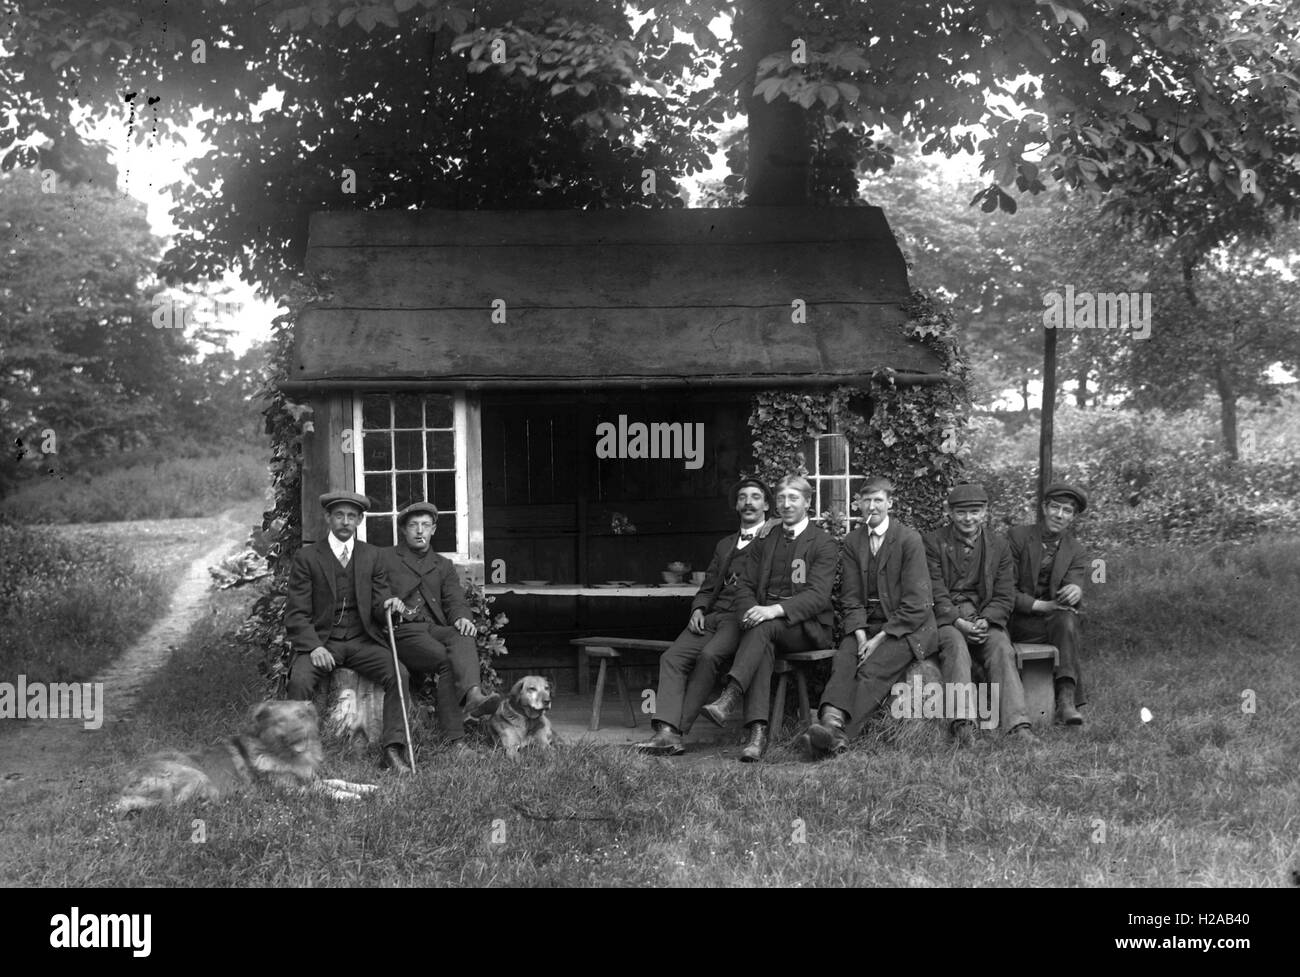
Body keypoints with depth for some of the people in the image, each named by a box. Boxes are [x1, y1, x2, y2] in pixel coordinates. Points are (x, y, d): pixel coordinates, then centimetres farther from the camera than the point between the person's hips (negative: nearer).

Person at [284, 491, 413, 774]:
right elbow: (296, 613, -1)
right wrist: (314, 646, -18)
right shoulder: (306, 558, 3)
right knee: (299, 680, -32)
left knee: (399, 675, -25)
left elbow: (380, 599, 11)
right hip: (321, 641, -2)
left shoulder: (371, 556, 12)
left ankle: (393, 750, -23)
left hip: (363, 641, 2)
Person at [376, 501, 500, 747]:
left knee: (463, 637, -33)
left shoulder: (443, 565, 26)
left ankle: (473, 694, -61)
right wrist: (387, 602, -16)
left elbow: (455, 600, 12)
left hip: (437, 629, 2)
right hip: (402, 632, -2)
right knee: (448, 660, -29)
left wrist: (462, 617, -12)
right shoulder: (384, 558, 17)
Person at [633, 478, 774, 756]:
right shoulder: (724, 545, 30)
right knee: (672, 658, -20)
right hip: (713, 616, 6)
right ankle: (666, 731, -32)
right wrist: (698, 610, 5)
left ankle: (676, 731, -30)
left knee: (708, 656, -32)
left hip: (744, 618, -6)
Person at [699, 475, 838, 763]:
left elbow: (818, 596, -12)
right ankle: (758, 733, -45)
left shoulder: (824, 543, 1)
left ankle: (730, 696, -47)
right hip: (766, 621, 3)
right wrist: (751, 611, -13)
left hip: (808, 626, -3)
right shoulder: (765, 542, 19)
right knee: (762, 646, -32)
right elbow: (744, 585, 12)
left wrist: (775, 610, -27)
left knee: (764, 627, -34)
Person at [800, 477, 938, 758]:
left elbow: (915, 602, -9)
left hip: (907, 627, -4)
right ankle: (833, 722, -50)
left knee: (873, 668, -30)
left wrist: (880, 638, -15)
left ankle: (837, 734, -45)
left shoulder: (909, 539, -4)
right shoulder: (852, 542, 11)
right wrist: (860, 635, -10)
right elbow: (851, 597, 8)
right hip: (867, 626, 4)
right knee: (843, 659, -27)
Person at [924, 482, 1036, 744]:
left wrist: (984, 621, -14)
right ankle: (963, 720, -44)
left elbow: (1004, 597, 6)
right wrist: (959, 622, -19)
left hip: (985, 617, 2)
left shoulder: (998, 546, 11)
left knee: (1002, 650, -27)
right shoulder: (933, 542, 3)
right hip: (945, 617, -2)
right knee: (956, 645, -34)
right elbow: (935, 592, -5)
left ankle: (1018, 724, -37)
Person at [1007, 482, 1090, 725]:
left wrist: (1076, 592, -35)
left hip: (1055, 617, 3)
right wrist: (1039, 606, -21)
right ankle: (1069, 696, -28)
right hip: (1019, 621, -3)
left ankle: (1066, 700, -37)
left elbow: (1073, 588, -9)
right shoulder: (1017, 537, -3)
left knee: (1066, 621, -32)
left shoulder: (1075, 552, 7)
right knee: (1065, 627, -30)